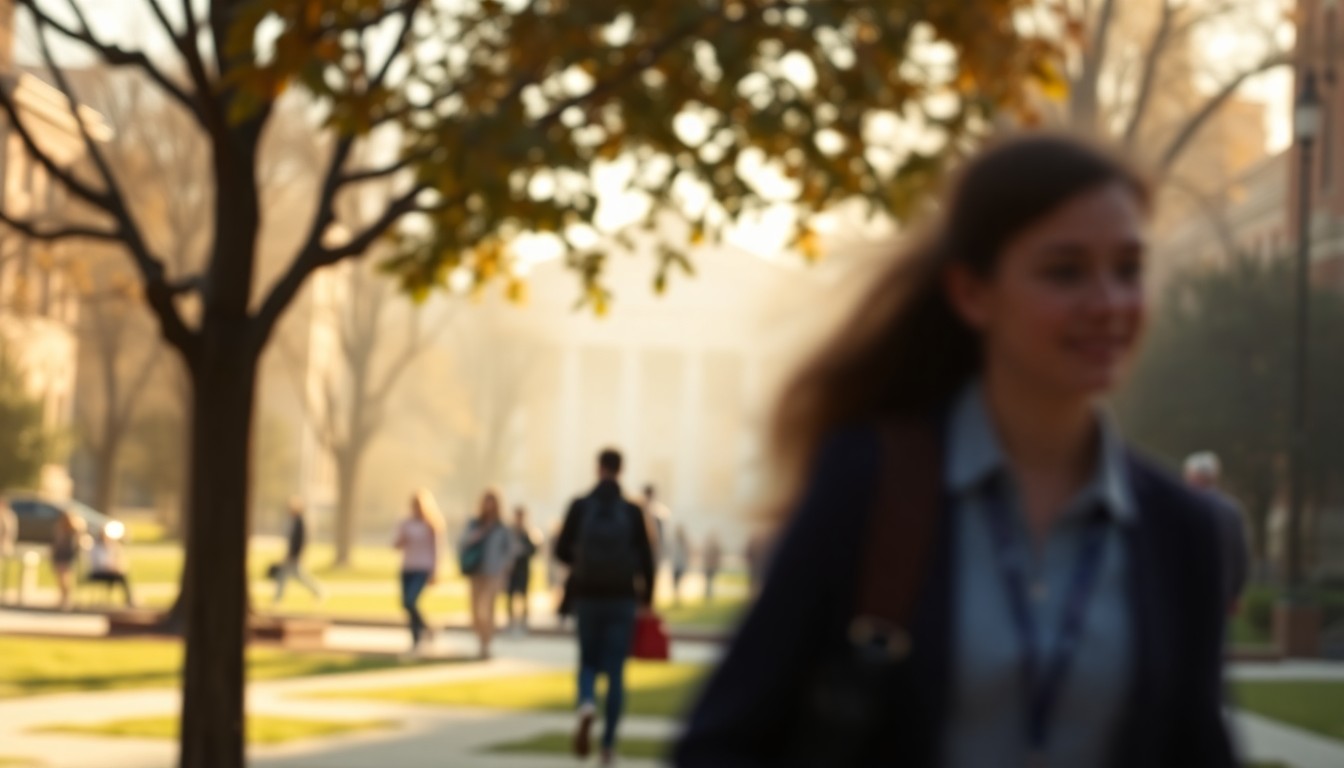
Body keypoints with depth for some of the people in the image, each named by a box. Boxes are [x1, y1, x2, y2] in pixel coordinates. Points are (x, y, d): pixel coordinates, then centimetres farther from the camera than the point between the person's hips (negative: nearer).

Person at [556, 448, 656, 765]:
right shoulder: (632, 511, -4)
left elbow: (562, 550, -1)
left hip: (588, 596, 1)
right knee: (615, 671, 7)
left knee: (588, 662, 16)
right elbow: (646, 559, -4)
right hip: (622, 598, 0)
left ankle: (587, 704, -18)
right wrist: (647, 598, 7)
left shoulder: (580, 506, -4)